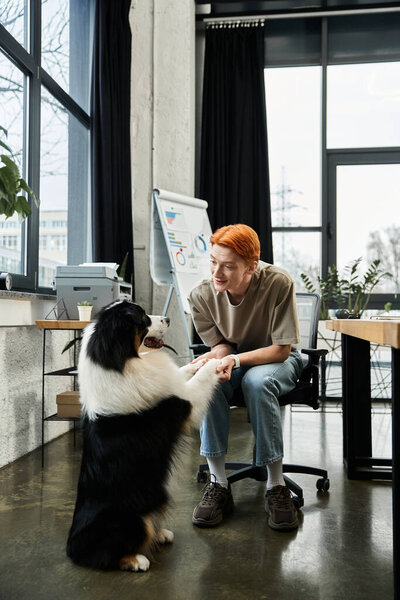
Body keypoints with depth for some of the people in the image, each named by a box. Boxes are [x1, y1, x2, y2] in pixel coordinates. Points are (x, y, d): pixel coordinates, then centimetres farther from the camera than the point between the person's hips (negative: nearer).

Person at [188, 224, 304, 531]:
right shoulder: (202, 294, -17)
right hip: (233, 358, 3)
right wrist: (216, 357, -29)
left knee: (257, 380, -37)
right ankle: (218, 484, -20)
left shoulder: (279, 283, -27)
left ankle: (276, 486, -22)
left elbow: (281, 349, -20)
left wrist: (235, 359, -35)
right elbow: (220, 344, -4)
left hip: (277, 359, -2)